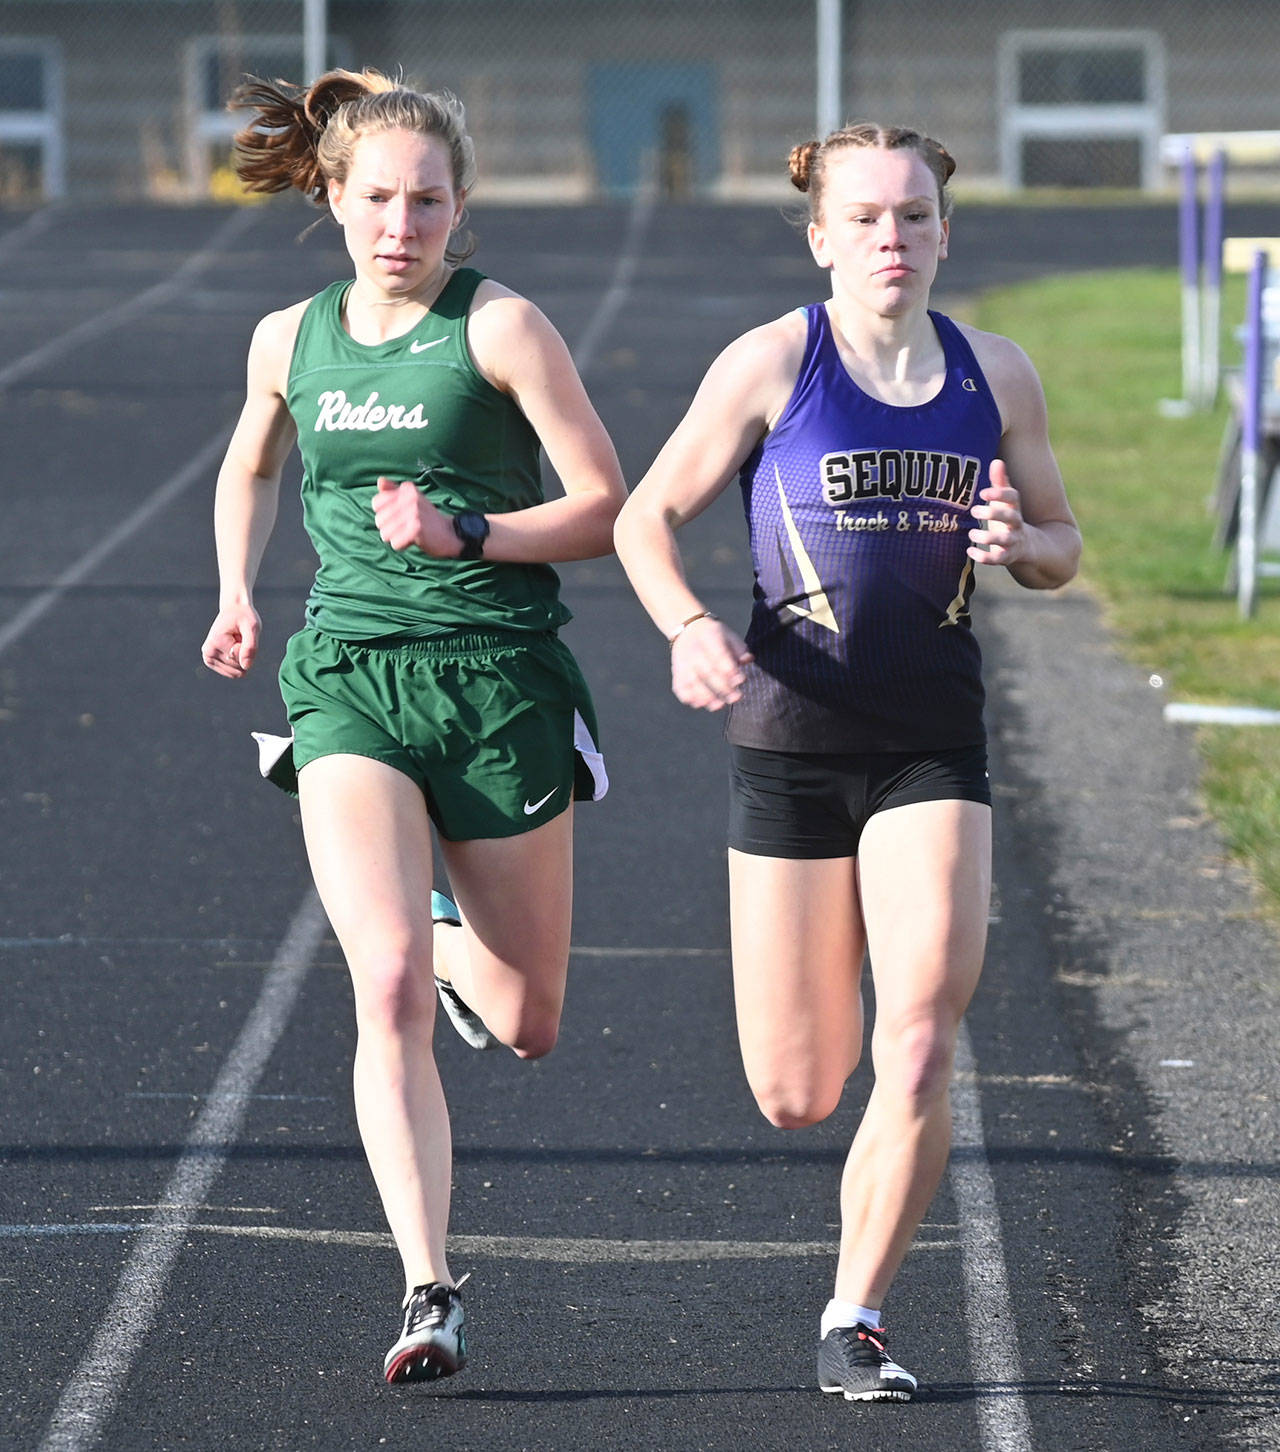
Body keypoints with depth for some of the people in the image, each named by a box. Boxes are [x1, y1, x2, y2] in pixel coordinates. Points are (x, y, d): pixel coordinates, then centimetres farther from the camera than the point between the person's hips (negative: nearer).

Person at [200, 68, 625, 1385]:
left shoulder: (503, 327, -5)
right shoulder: (288, 340, 7)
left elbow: (608, 507, -5)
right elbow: (251, 464, 29)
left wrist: (464, 536, -17)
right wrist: (236, 596, 13)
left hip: (501, 680, -1)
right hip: (351, 683, 1)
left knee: (523, 1025, 10)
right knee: (389, 992, -19)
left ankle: (462, 947, 47)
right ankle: (429, 1294, -20)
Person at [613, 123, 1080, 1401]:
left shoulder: (995, 376, 4)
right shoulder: (772, 363, -4)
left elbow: (1059, 548, 16)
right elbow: (645, 518, 0)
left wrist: (1020, 547, -8)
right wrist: (689, 630, -18)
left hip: (935, 743, 1)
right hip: (792, 735, -1)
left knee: (918, 1051, -14)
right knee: (794, 1096, 3)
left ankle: (854, 1319, 1)